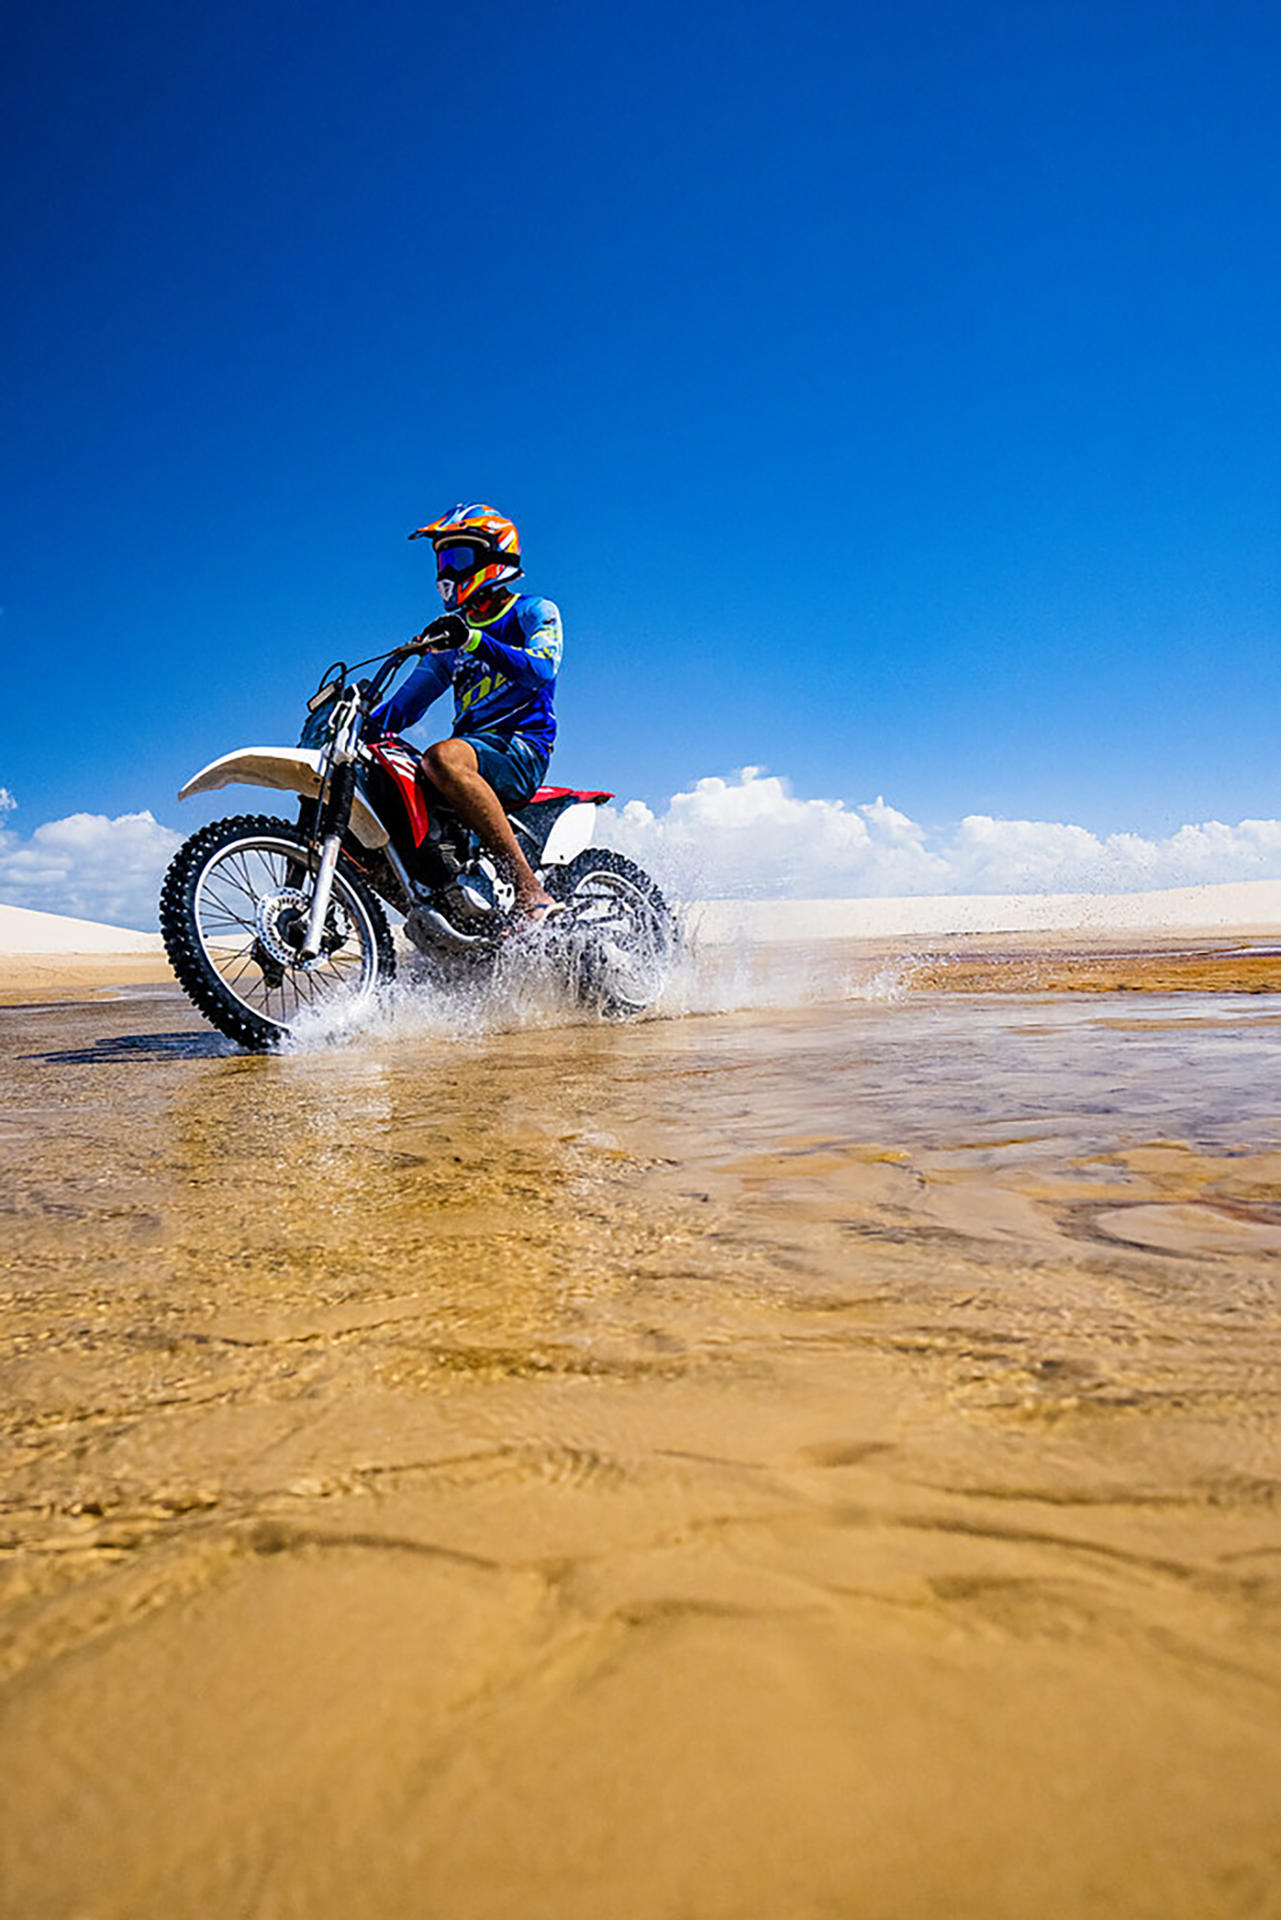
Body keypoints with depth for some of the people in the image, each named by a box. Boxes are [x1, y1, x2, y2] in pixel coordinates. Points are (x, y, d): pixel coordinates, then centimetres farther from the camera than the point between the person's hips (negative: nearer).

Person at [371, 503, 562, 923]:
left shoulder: (535, 612, 6)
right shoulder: (452, 631, 25)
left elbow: (541, 670, -17)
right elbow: (406, 703, 23)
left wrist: (473, 640, -29)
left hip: (522, 747, -7)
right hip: (473, 746, 7)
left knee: (442, 759, -39)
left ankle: (531, 891, -40)